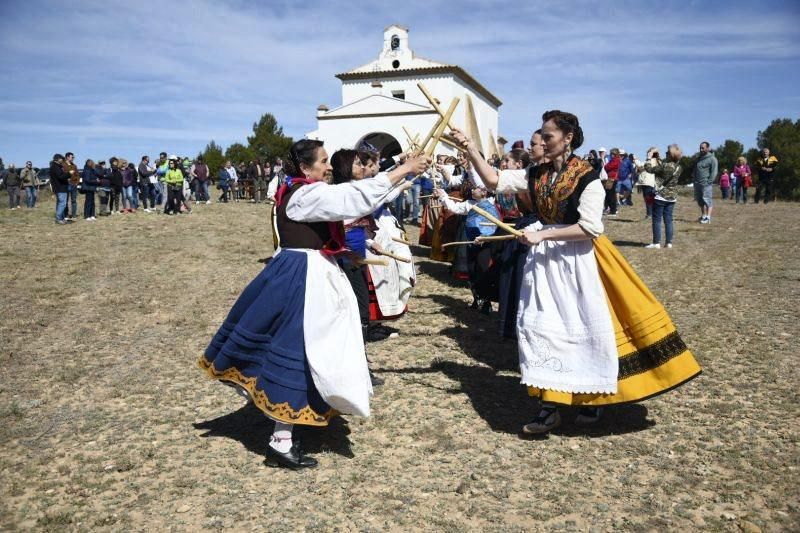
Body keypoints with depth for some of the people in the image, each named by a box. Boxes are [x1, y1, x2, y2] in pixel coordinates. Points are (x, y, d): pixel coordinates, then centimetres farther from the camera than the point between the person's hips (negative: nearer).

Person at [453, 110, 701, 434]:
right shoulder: (536, 175, 5)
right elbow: (493, 181, 1)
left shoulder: (587, 177, -10)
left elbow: (590, 227, -19)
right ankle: (549, 406, 8)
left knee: (584, 327, 3)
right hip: (545, 259, 5)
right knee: (542, 326, 2)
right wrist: (470, 148, -9)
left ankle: (593, 398, 22)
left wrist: (542, 235, -20)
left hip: (576, 259, -5)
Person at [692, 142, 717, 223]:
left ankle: (708, 218, -15)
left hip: (706, 184, -7)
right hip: (697, 183, 7)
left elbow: (714, 172, -9)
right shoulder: (698, 158, 18)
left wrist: (709, 182, -15)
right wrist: (694, 177, 13)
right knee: (700, 200, 11)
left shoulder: (712, 159, -4)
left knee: (707, 200, -12)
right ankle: (703, 216, 22)